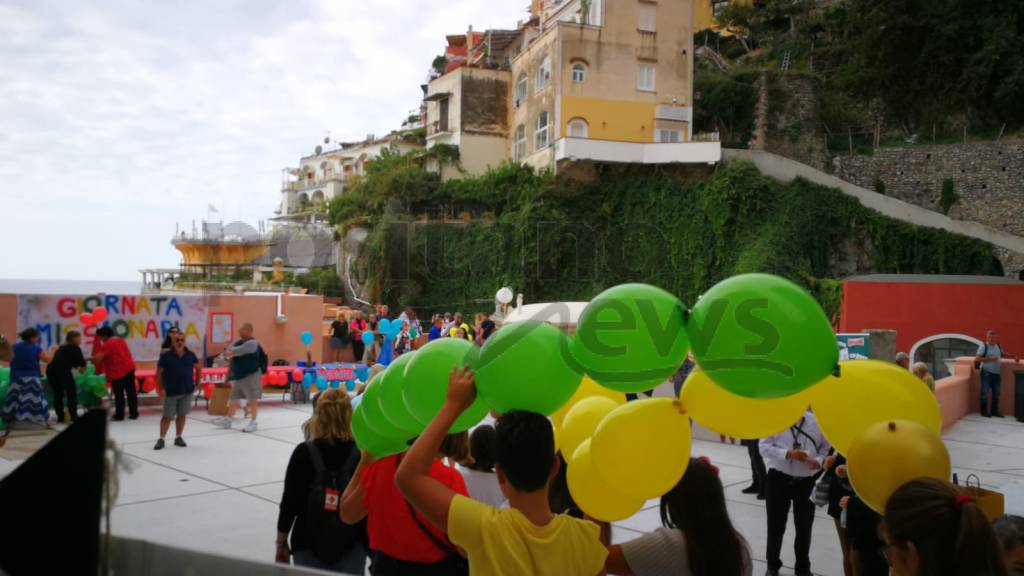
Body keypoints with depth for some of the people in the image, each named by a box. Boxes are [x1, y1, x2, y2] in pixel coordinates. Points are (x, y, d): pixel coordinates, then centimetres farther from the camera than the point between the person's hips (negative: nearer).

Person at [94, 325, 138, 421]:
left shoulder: (107, 345, -10)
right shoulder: (120, 340, 16)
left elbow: (99, 357, -19)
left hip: (118, 372, -8)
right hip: (129, 368, 8)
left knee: (119, 394, 0)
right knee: (131, 392, 8)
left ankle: (119, 415, 5)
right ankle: (134, 413, 12)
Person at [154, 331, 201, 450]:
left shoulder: (190, 355, -2)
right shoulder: (166, 356, -9)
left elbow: (198, 368, 13)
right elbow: (159, 373, -5)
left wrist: (197, 383, 8)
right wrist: (161, 388, -11)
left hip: (187, 391, 2)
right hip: (171, 391, -2)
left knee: (182, 414, 9)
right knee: (167, 416, 2)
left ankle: (178, 437, 21)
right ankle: (161, 439, 11)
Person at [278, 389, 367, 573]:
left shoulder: (304, 452, -10)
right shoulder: (362, 454, -9)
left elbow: (290, 501, -6)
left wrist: (282, 543, 6)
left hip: (308, 543, 0)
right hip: (351, 544, 0)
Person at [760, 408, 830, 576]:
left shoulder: (816, 422, -2)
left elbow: (826, 447, 6)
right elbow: (764, 447, -12)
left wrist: (818, 461, -14)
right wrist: (788, 453, -23)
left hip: (806, 481, 2)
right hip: (779, 479, -1)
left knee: (804, 526, 13)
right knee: (776, 525, 12)